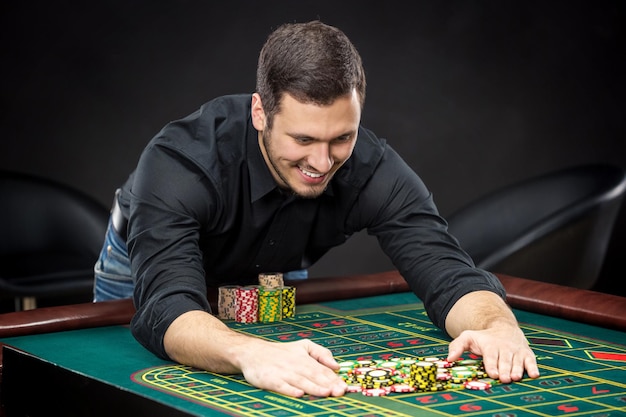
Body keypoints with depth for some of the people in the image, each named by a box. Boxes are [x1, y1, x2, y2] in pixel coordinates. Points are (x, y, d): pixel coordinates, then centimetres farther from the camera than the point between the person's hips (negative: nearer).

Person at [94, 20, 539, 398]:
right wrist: (250, 352, -77)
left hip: (273, 275, 3)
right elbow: (166, 307, -56)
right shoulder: (178, 161, -43)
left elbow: (445, 270, -34)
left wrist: (498, 327, -58)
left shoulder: (372, 169, -30)